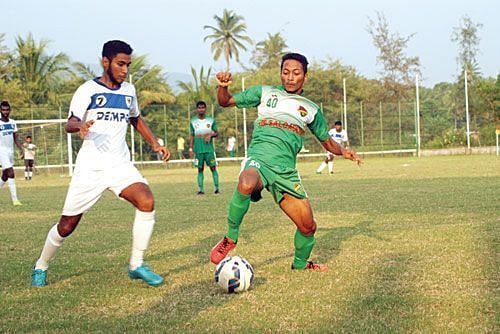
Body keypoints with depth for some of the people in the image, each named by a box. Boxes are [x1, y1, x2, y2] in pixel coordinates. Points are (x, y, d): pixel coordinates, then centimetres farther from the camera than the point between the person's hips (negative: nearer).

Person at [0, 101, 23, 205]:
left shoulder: (12, 122, 9)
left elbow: (15, 139, 13)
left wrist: (21, 149, 2)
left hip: (11, 151, 6)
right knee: (11, 174, -15)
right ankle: (14, 199, -15)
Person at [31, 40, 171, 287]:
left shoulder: (129, 91, 11)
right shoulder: (88, 90, -5)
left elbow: (136, 120, 27)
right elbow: (69, 123, -14)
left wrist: (155, 144, 14)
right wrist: (81, 125, -37)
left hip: (120, 165, 4)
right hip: (90, 167, -3)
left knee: (147, 202, -24)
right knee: (67, 225, 2)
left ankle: (137, 266, -12)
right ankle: (40, 267, 28)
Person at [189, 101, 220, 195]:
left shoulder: (211, 120, 4)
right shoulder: (193, 122, 6)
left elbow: (216, 133, 9)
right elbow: (192, 136, 10)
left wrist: (210, 135, -12)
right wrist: (191, 148, 3)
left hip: (209, 149, -1)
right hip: (198, 150, 1)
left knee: (213, 168, -2)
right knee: (200, 169, 3)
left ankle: (217, 188, 1)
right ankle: (201, 190, 3)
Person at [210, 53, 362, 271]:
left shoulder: (311, 110, 19)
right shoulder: (265, 93, 12)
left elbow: (327, 142, 27)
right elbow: (226, 102, 15)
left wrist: (343, 152, 5)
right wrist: (223, 87, -8)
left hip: (286, 171, 4)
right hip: (258, 160, -3)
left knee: (308, 227, -1)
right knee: (246, 184, -41)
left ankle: (300, 263, 32)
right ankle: (230, 237, -19)